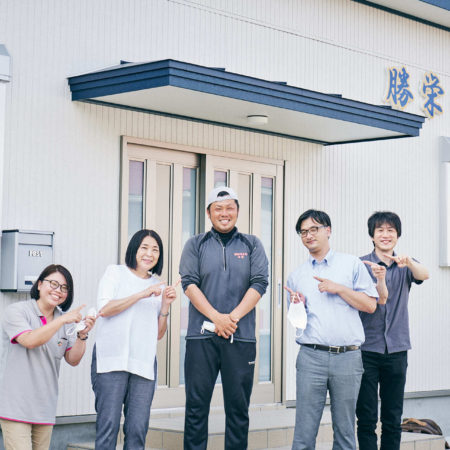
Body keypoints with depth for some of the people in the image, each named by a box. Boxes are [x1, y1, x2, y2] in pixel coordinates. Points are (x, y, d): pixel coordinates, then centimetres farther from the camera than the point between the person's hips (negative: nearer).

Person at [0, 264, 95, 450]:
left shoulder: (65, 320, 10)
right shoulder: (16, 311, -4)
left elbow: (73, 360, 4)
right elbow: (30, 341, -20)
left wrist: (82, 335, -13)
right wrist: (62, 320, -22)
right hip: (15, 405, -5)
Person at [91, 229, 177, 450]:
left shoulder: (158, 286, 20)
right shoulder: (115, 273, 9)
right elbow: (104, 309, -7)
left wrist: (165, 306, 3)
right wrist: (142, 294, -9)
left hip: (144, 363, 4)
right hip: (112, 358, -4)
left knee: (138, 428, -3)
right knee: (108, 424, -9)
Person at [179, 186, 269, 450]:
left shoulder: (252, 245, 11)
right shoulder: (196, 245, 10)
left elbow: (260, 283, 1)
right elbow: (189, 283, -1)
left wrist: (233, 317, -11)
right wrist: (216, 317, -13)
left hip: (241, 337, 1)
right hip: (201, 336, 0)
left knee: (238, 406, 3)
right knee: (196, 405, 1)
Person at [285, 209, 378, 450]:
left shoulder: (351, 264, 9)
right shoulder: (297, 275, 16)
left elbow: (370, 305, 2)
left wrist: (339, 288, -7)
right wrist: (298, 306, -1)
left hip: (348, 357, -1)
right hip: (311, 356, 1)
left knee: (345, 429, 4)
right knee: (304, 431, -3)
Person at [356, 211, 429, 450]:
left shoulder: (404, 266, 9)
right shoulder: (362, 265, 0)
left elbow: (423, 275, -14)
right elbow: (380, 300, -11)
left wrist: (409, 262, -36)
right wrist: (379, 278, -32)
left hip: (396, 349, 3)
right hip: (367, 349, -3)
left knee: (393, 419, 7)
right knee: (366, 418, -2)